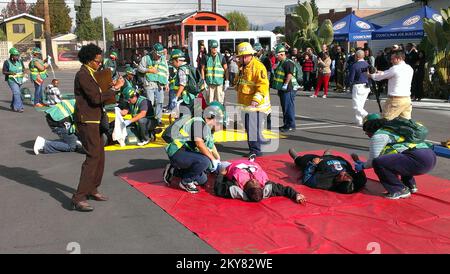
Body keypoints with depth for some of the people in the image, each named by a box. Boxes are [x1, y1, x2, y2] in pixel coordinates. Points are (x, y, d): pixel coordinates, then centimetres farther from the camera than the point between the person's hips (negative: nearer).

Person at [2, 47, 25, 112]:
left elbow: (23, 68, 15)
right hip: (12, 80, -5)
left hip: (19, 80, 6)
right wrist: (11, 73, -25)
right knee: (17, 93, -16)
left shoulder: (20, 61, 3)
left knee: (16, 93, 15)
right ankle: (18, 107, -15)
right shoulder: (7, 62, -10)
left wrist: (23, 72, -8)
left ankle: (12, 106, 30)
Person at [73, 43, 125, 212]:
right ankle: (79, 198, -12)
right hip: (86, 121, -10)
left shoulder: (90, 74, 17)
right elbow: (96, 98, -20)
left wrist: (110, 87, 6)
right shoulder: (83, 75, -14)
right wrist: (115, 89, -15)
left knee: (99, 155, 14)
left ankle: (92, 189, 25)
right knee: (93, 157, -13)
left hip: (94, 119, 10)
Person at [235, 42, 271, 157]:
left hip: (256, 105, -10)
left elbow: (263, 85, -24)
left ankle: (256, 150, -2)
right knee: (249, 127, 17)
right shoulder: (244, 67, 16)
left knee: (253, 128, -9)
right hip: (247, 104, 10)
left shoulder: (258, 66, -16)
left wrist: (256, 99, -30)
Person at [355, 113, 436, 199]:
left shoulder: (378, 135, 0)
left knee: (378, 163, -16)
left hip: (419, 159, -10)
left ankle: (400, 190, -4)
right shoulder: (391, 129, 27)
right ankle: (411, 185, 26)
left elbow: (374, 159, 2)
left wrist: (363, 166, 21)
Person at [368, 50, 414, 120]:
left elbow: (379, 77, -1)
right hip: (407, 99, 8)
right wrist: (380, 72, 20)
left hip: (396, 99, -8)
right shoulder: (409, 68, 12)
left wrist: (371, 75, 17)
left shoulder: (395, 68, -11)